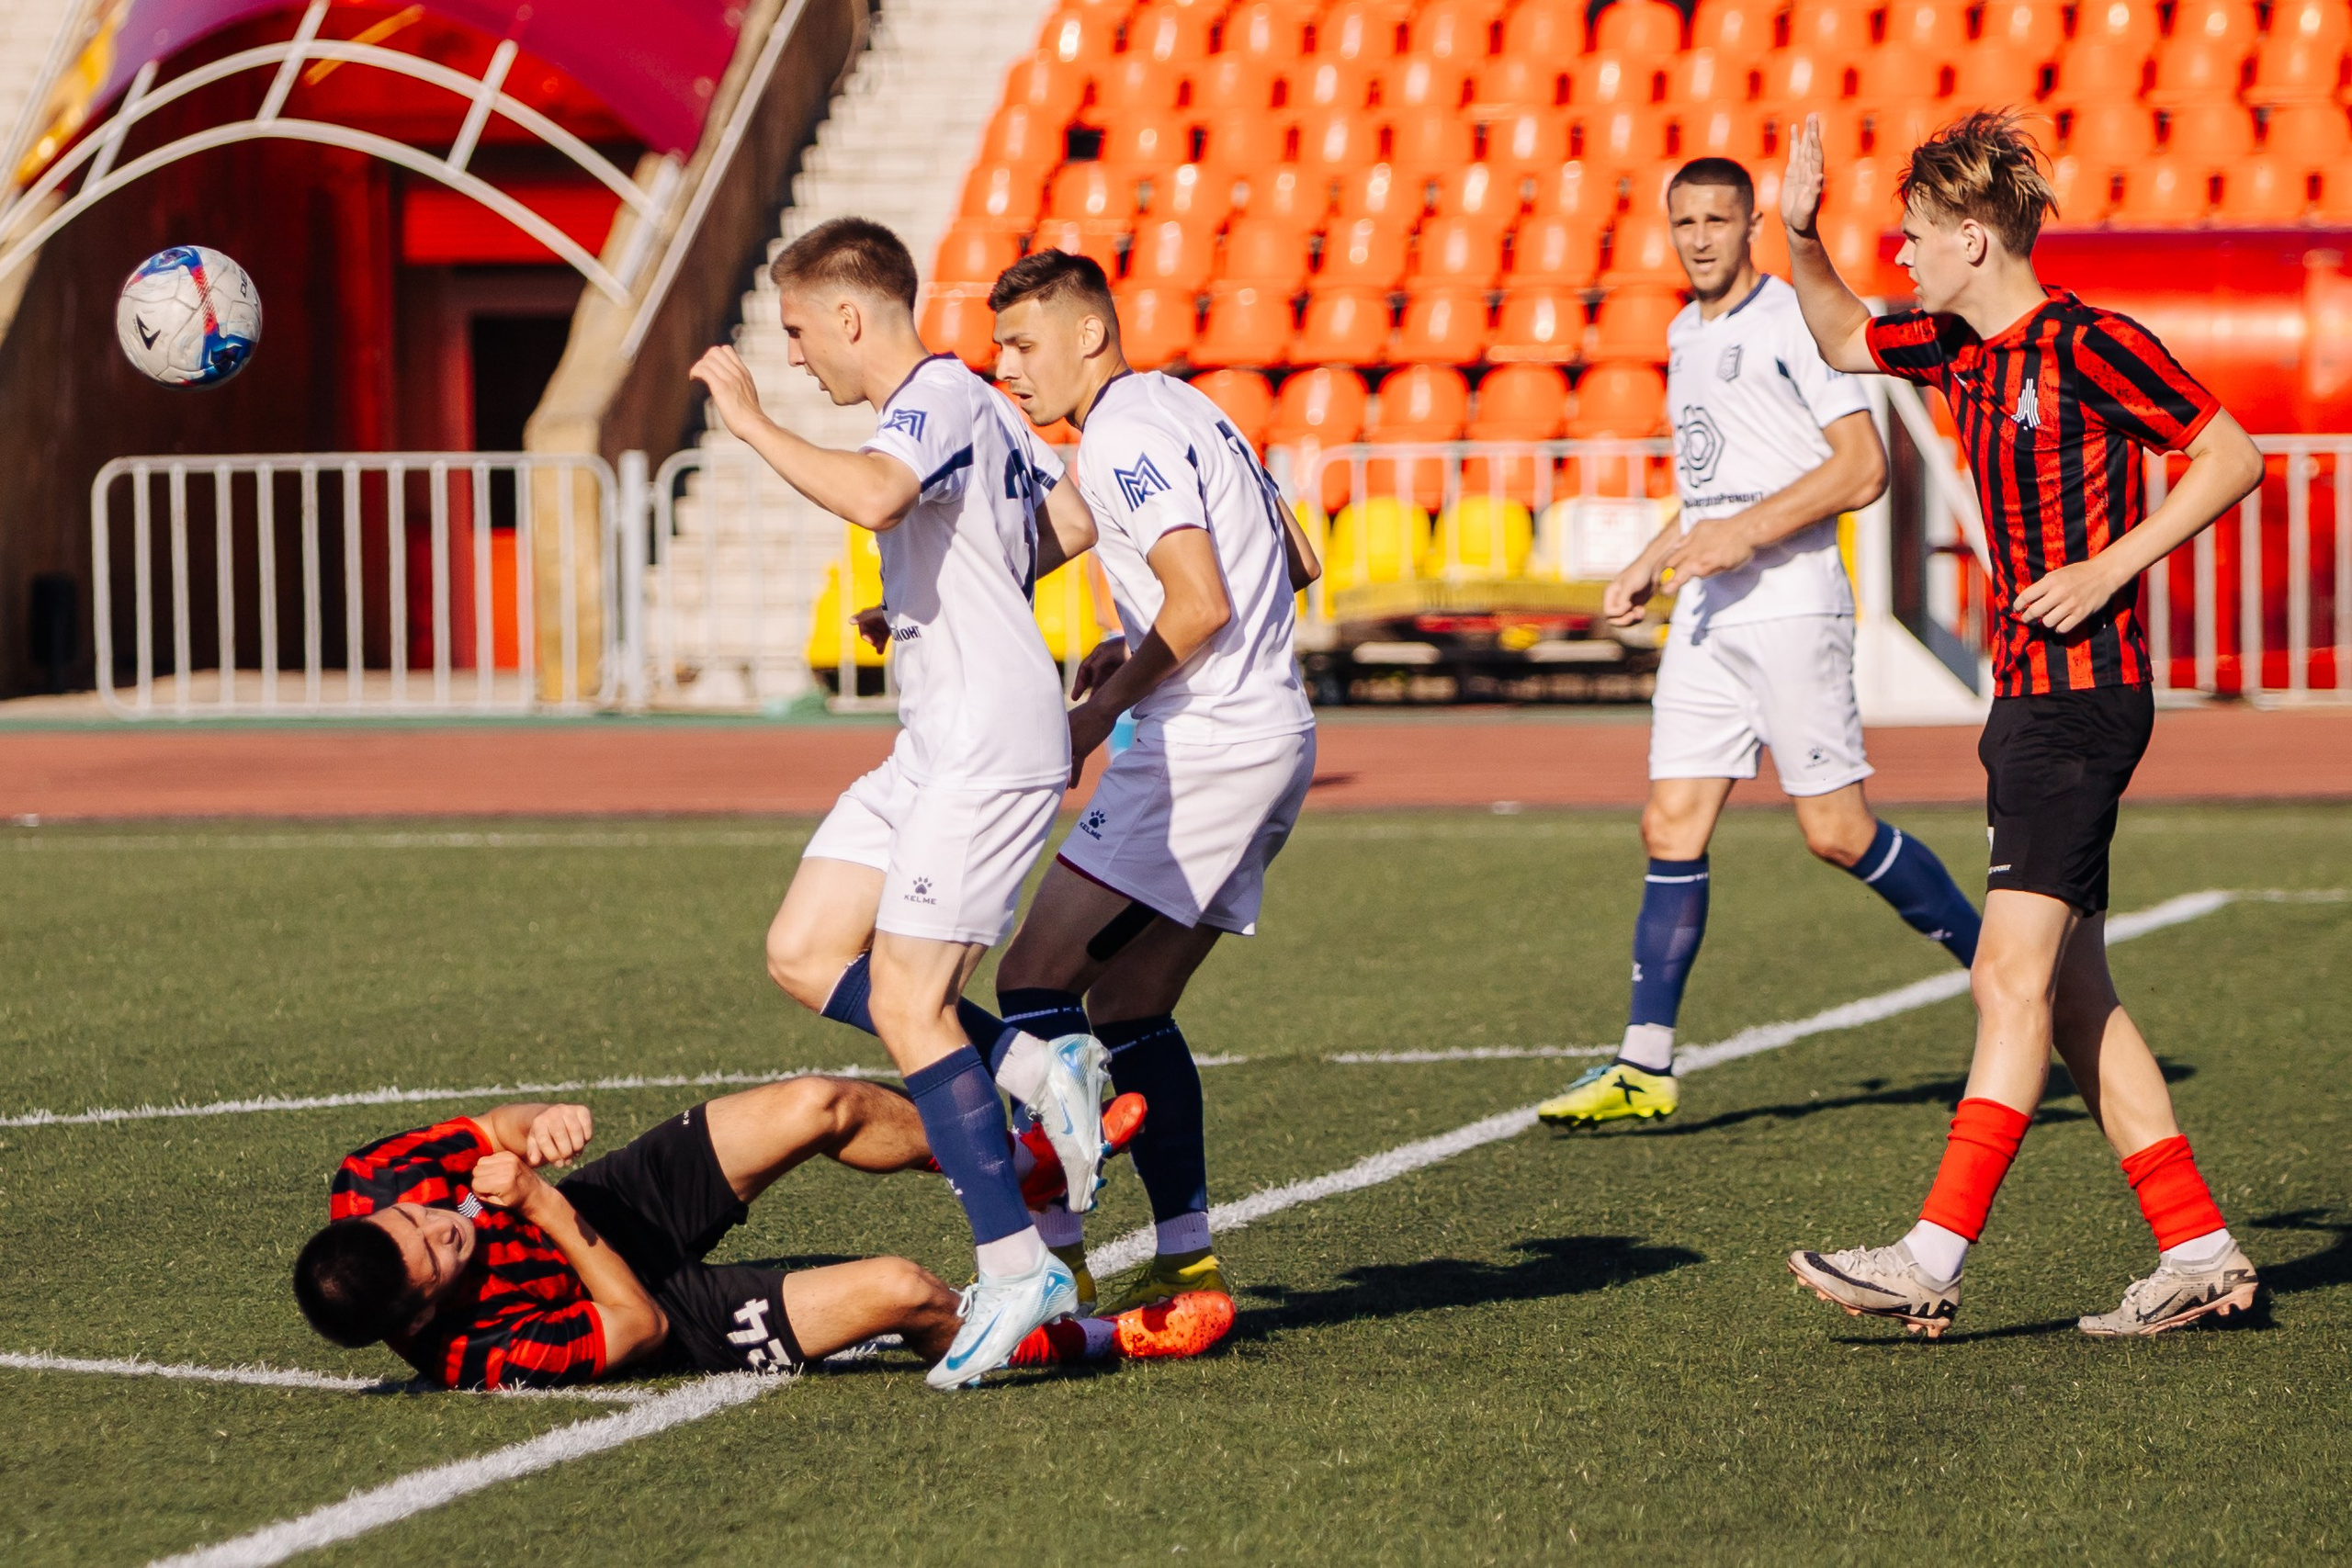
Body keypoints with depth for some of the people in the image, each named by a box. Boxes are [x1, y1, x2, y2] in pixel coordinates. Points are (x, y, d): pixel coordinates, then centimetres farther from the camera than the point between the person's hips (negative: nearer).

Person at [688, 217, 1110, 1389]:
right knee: (803, 952, 7)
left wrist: (750, 422, -23)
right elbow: (1072, 520, 29)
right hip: (937, 747, 10)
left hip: (990, 744, -10)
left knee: (906, 1003, -12)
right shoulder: (967, 404, 18)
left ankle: (1017, 1270, -9)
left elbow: (873, 498, -34)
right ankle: (1035, 1068, 5)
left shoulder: (940, 395, -13)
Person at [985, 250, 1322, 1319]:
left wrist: (1103, 707, -9)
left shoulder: (1122, 435, -11)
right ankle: (1187, 1263, 12)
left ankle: (1055, 1260, -13)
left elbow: (1201, 602, -21)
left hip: (1206, 743, -10)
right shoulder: (1180, 411, 19)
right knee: (1127, 1005, 13)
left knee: (1035, 977, -10)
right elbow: (1294, 564, 24)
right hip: (1272, 738, 10)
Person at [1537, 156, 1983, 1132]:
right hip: (1707, 615, 7)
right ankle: (1645, 1067, 1)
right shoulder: (1685, 335, 17)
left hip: (1790, 604, -7)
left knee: (1836, 832, -6)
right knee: (1672, 827, 1)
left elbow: (1863, 468, -15)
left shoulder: (1793, 321, -9)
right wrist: (1649, 567, 19)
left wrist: (1746, 533, -19)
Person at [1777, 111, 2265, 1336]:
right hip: (2025, 697, 9)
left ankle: (1934, 1259, -19)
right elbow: (1842, 340, 31)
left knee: (2013, 972, -14)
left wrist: (2109, 567, -15)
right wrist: (1801, 240, 14)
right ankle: (2199, 1254, 13)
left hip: (2084, 696, -9)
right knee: (2070, 991, 9)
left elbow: (2233, 456, -10)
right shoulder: (1956, 347, 12)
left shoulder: (2089, 346, -12)